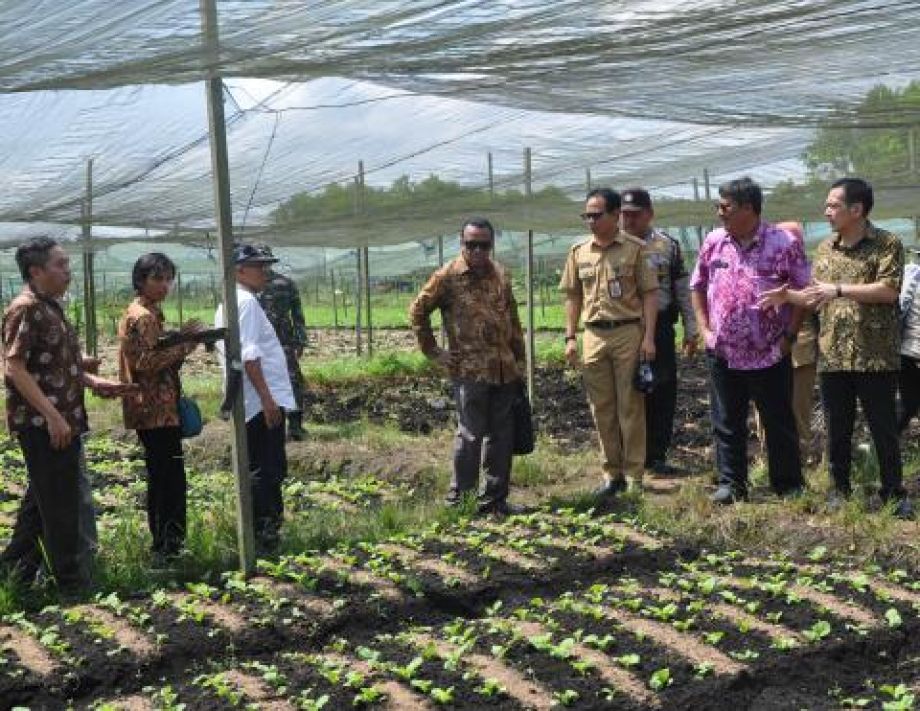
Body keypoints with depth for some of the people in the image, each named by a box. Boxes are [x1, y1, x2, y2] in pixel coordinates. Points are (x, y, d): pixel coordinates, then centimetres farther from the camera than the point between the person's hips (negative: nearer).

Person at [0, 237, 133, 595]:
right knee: (61, 505, -2)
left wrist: (95, 382, 12)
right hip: (42, 424, -10)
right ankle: (73, 584, 6)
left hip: (61, 422, 10)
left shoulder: (51, 308, 15)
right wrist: (53, 416, -24)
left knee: (40, 499, 17)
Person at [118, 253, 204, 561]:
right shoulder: (142, 316, -14)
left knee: (162, 478, 14)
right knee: (170, 478, -8)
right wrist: (185, 343, -17)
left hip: (155, 408, 11)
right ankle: (168, 545, -4)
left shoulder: (147, 313, 17)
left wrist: (182, 339, 7)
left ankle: (164, 544, 21)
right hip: (156, 409, -11)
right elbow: (146, 362, -21)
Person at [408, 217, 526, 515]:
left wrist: (520, 361, 15)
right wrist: (433, 352, 0)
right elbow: (417, 311, 1)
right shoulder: (447, 276, -4)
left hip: (505, 369, 6)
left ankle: (495, 498, 18)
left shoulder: (501, 275, 12)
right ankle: (460, 498, 8)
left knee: (502, 435, 8)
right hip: (469, 370, -5)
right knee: (471, 435, -4)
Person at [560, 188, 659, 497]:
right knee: (602, 408, 8)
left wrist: (649, 337, -10)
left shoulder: (636, 248, -3)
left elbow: (649, 294, -3)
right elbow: (573, 296, 14)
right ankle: (612, 474, 18)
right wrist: (570, 337, 7)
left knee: (631, 407, 1)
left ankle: (634, 475, 9)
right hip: (594, 335, 4)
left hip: (629, 333, -4)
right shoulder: (579, 252, 9)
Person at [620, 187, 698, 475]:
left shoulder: (668, 245, 6)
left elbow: (683, 289, 8)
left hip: (660, 328, 1)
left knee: (662, 392, 3)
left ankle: (656, 455, 14)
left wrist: (690, 330, 5)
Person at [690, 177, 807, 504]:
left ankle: (789, 486, 18)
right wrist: (705, 329, 5)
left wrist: (789, 335, -8)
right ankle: (731, 484, 20)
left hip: (769, 354, -4)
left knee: (779, 424, 6)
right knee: (726, 423, 10)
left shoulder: (784, 244, -8)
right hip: (723, 353, 4)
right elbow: (698, 287, 14)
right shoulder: (713, 242, 5)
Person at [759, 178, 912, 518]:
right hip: (832, 355, 5)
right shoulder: (824, 248, 12)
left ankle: (894, 492, 15)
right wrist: (788, 296, -2)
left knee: (883, 427, 4)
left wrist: (839, 289, -18)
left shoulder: (887, 244, -5)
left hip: (874, 355, -5)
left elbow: (889, 290, -16)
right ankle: (840, 488, 23)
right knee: (837, 427, 11)